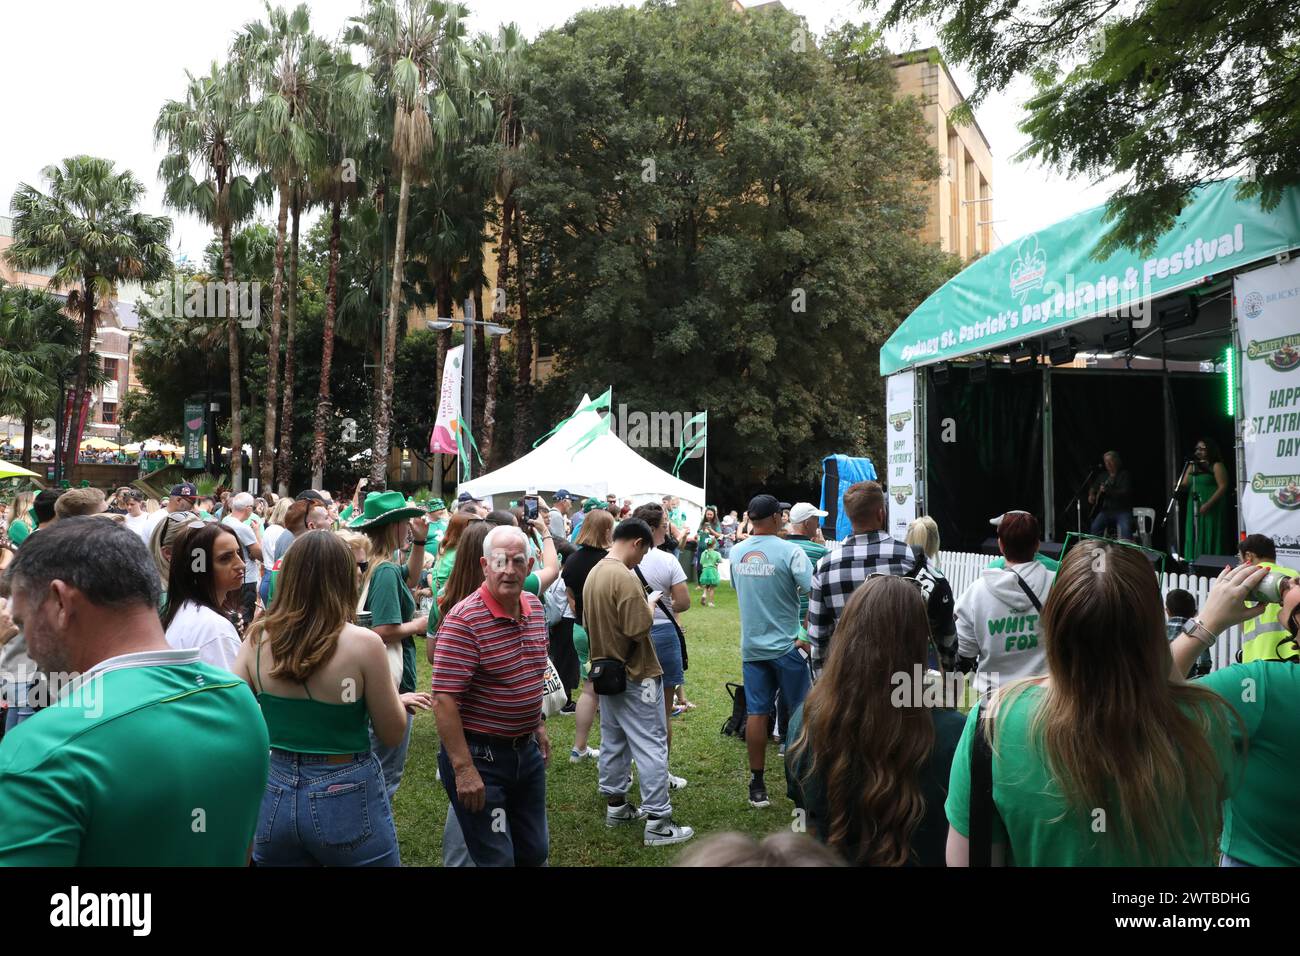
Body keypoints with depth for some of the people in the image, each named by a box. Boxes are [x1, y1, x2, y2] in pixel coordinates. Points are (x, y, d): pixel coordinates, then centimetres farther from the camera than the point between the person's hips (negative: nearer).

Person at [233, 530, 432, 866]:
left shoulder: (257, 638, -7)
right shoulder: (363, 643, -18)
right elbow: (393, 734, -9)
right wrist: (398, 700, 10)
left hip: (276, 795, 4)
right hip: (348, 798, -3)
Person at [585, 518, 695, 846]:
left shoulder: (594, 573, 6)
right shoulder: (624, 578, -23)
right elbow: (639, 629, -24)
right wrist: (650, 604, -8)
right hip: (635, 675, -9)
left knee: (613, 741, 17)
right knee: (651, 747, -2)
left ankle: (615, 805, 29)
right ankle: (657, 822, 2)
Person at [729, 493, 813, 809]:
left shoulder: (736, 552, 3)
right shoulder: (789, 551, -14)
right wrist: (810, 637, -9)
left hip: (751, 646, 5)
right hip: (786, 645, -4)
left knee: (756, 714, 8)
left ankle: (757, 786, 15)